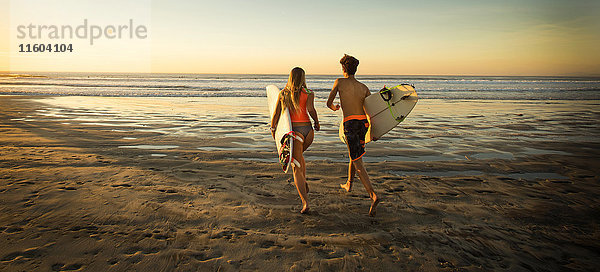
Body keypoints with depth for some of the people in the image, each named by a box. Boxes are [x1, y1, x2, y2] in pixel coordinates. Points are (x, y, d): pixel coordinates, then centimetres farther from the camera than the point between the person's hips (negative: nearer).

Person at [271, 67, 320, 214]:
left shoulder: (283, 94, 3)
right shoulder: (308, 93, -1)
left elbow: (276, 114, 5)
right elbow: (310, 109, -18)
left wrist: (273, 128, 20)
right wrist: (317, 123, -2)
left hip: (293, 129, -2)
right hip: (308, 129, 2)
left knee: (297, 168, -1)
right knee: (298, 154, 33)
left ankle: (305, 202, -9)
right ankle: (304, 184, 25)